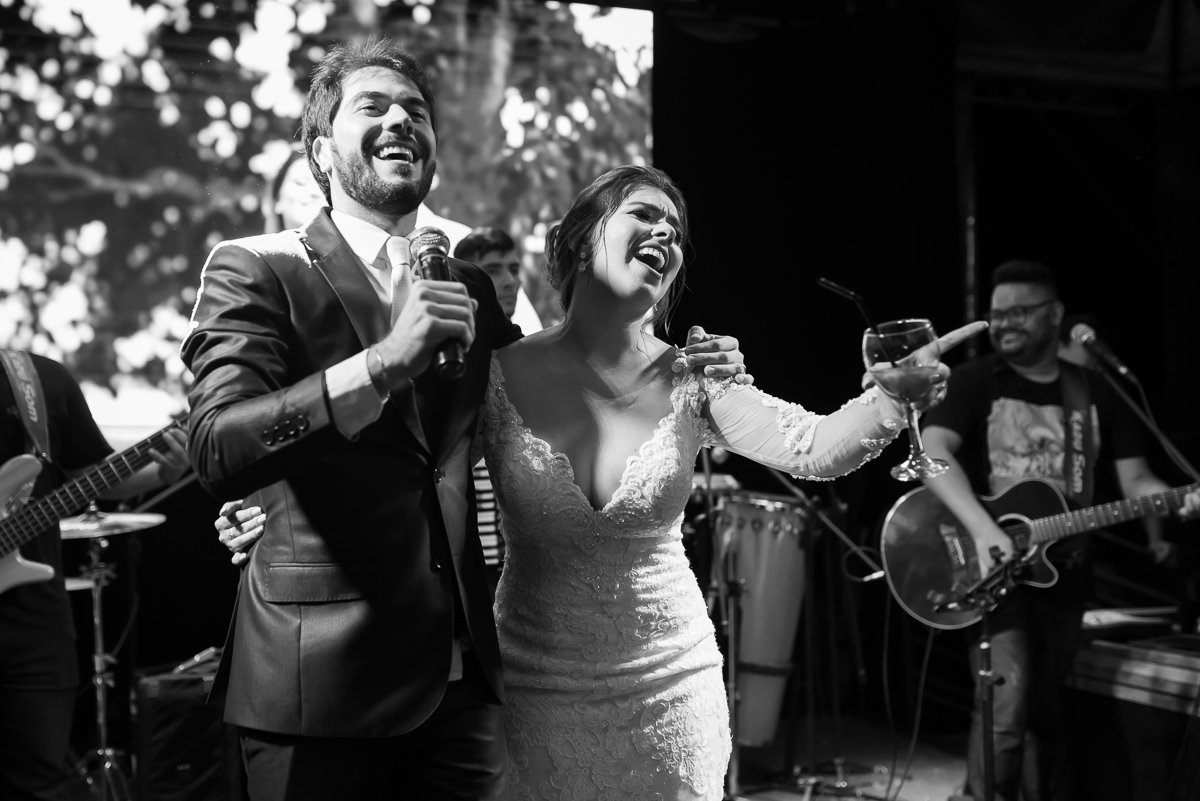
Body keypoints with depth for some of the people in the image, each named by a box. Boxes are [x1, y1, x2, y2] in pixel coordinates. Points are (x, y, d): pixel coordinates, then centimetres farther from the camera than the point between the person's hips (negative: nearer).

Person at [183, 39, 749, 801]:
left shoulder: (469, 286, 10)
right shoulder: (254, 270, -5)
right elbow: (219, 450, -19)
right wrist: (383, 361, -30)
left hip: (463, 676, 5)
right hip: (324, 679, -4)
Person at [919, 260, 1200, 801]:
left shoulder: (1097, 391, 9)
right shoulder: (974, 382, -4)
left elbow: (1133, 478, 6)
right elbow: (932, 452, -20)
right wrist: (984, 530, -33)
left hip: (1063, 570, 4)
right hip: (991, 565, -4)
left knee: (1044, 710, 14)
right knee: (1006, 705, -19)